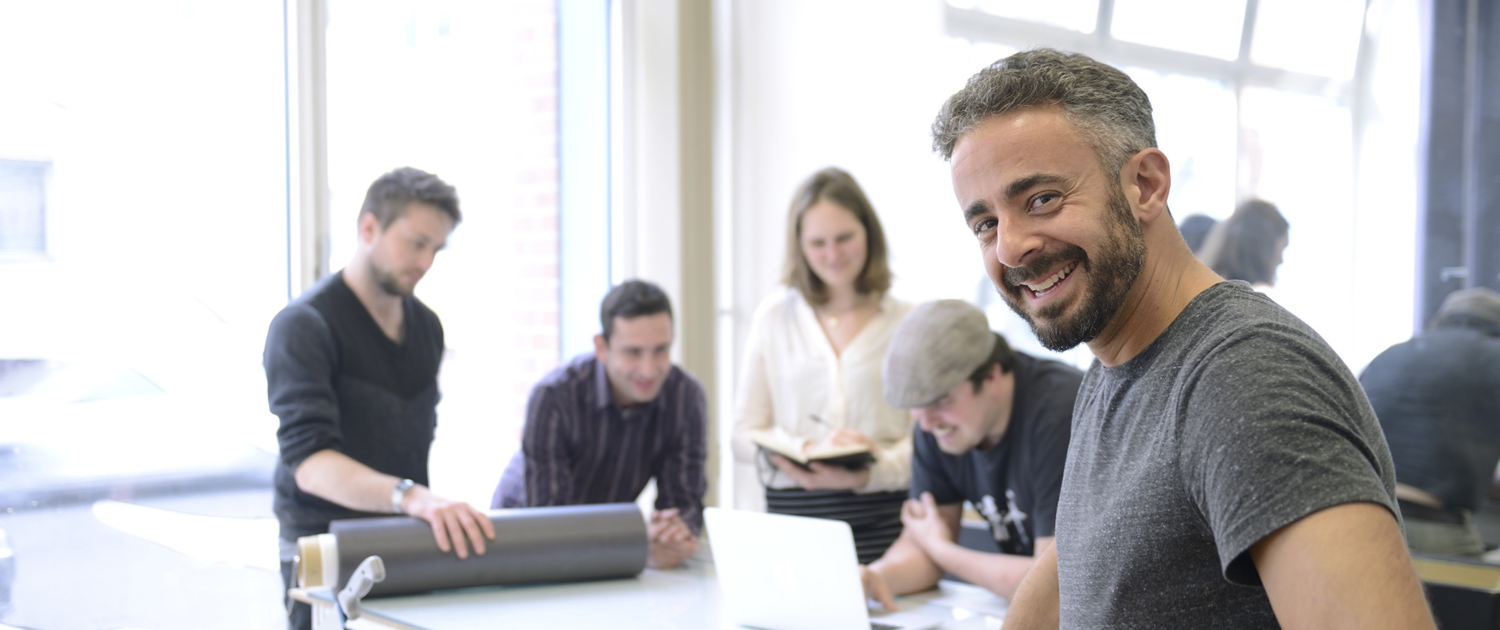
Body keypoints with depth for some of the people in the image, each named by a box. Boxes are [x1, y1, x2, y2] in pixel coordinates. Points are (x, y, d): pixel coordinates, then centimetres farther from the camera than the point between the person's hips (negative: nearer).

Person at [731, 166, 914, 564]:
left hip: (883, 520, -1)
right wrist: (808, 451, -11)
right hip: (792, 515, 1)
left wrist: (870, 473, -18)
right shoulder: (773, 318, 12)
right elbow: (744, 435, 7)